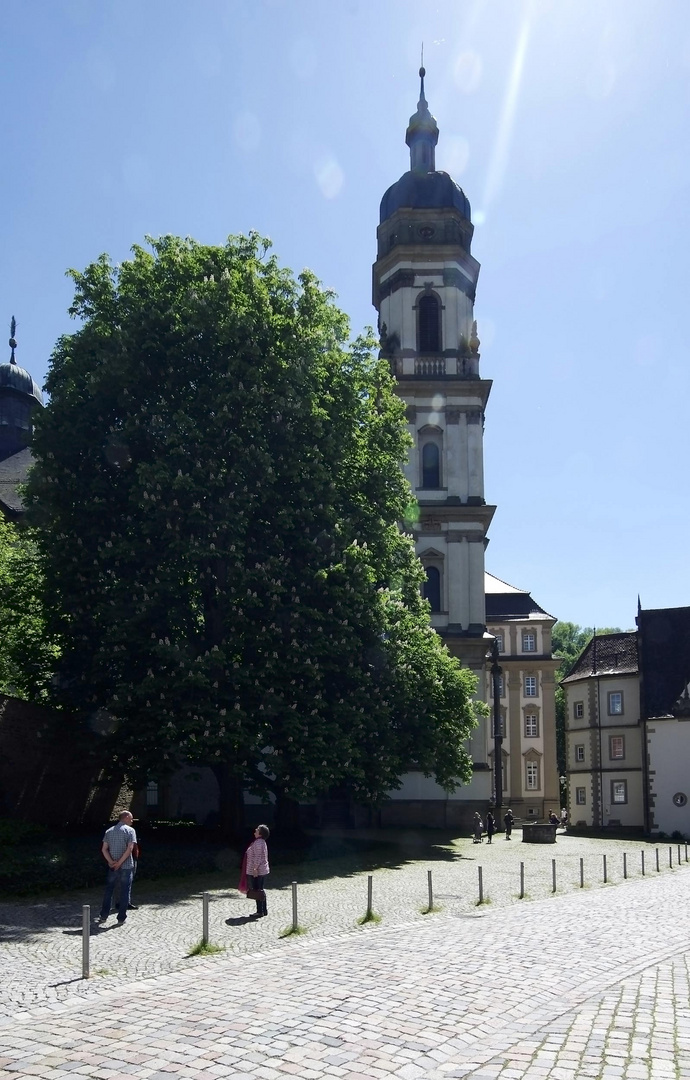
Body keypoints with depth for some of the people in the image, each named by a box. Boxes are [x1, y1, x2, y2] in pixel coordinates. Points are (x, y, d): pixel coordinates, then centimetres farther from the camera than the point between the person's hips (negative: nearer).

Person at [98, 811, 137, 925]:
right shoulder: (130, 830, -6)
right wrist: (119, 863, -15)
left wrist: (111, 861, -6)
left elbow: (104, 849, 2)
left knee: (108, 891, 15)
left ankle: (103, 916, 17)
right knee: (125, 892, 5)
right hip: (126, 867, -4)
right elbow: (130, 848, -18)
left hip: (112, 867, 4)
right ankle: (121, 918, 6)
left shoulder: (109, 831, 10)